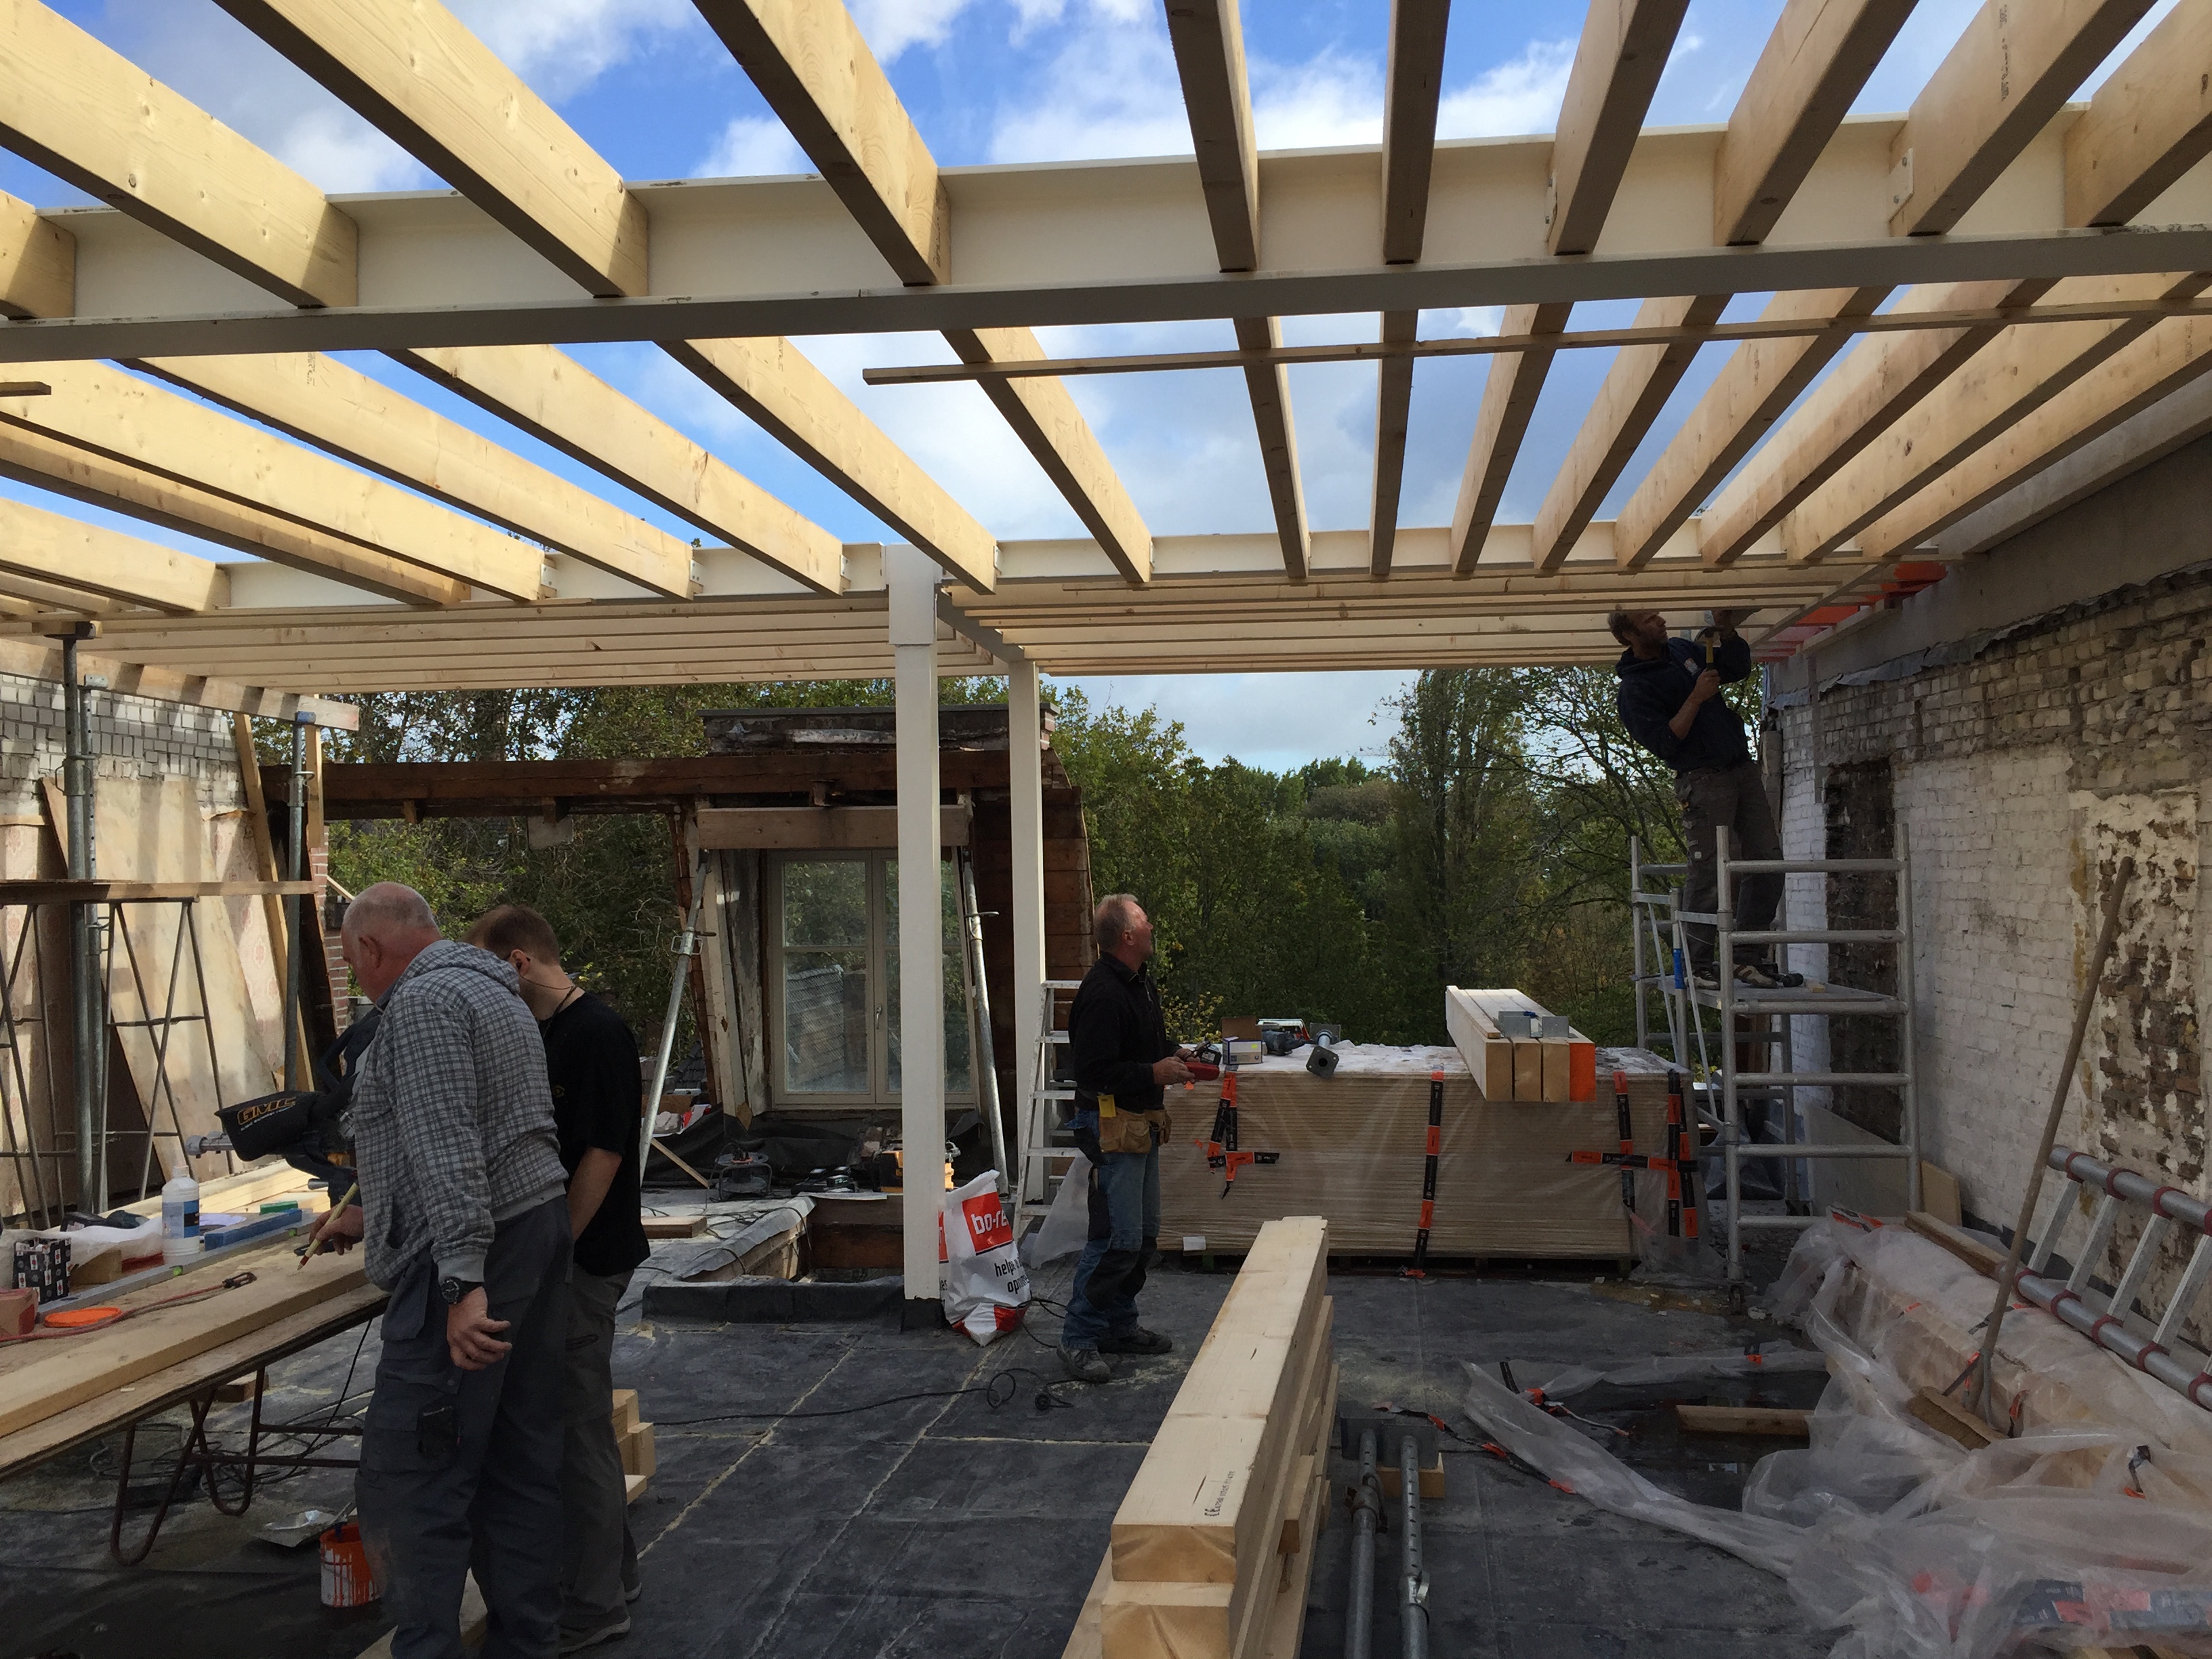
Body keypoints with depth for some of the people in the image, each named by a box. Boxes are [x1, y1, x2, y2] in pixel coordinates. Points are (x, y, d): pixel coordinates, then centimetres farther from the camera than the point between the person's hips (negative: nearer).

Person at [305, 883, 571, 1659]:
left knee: (409, 1478, -6)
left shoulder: (422, 1002, -10)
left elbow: (448, 1149, -21)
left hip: (471, 1254, -10)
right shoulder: (489, 992, 21)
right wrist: (365, 1214, 38)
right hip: (541, 1224, 10)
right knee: (522, 1463, 12)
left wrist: (463, 1282, -26)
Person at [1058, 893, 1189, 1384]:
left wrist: (1173, 1057, 7)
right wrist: (1156, 1073, -19)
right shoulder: (1102, 993, -21)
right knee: (1119, 1237, -10)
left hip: (1143, 1124, 10)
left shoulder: (1142, 982, 12)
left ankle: (1120, 1325, 27)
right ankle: (1079, 1339, -1)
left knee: (1144, 1234, 15)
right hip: (1112, 1124, -10)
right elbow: (1095, 1070, -25)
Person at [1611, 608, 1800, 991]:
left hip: (1743, 769, 8)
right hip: (1703, 782, -8)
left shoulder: (1682, 650, 16)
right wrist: (1696, 698, -19)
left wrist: (1725, 629, 8)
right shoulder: (1633, 690, -9)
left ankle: (1747, 958, 10)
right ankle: (1697, 966, -3)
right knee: (1711, 874, -11)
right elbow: (1664, 743, -17)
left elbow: (1738, 668, 24)